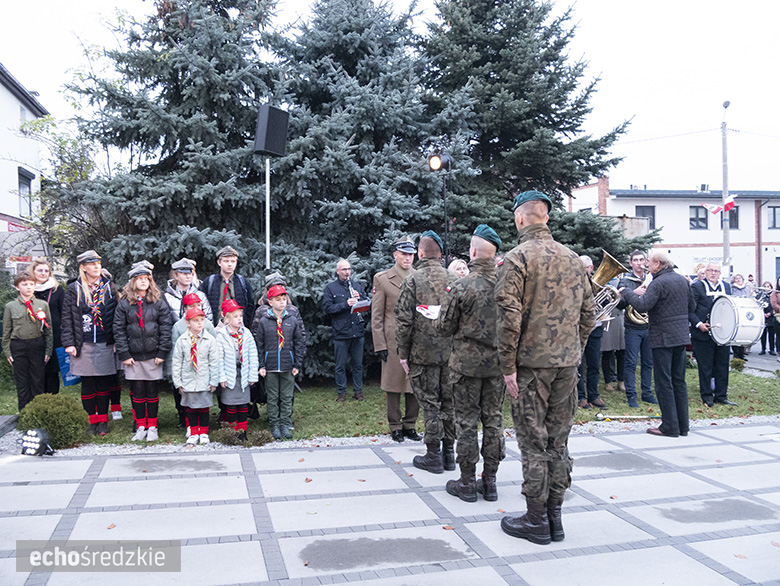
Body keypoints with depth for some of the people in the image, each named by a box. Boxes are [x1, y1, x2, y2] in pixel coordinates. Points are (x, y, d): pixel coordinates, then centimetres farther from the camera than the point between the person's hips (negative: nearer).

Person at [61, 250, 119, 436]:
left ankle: (103, 420, 16)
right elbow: (67, 318, 2)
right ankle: (91, 420, 17)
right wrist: (69, 343, -5)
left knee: (104, 383, 6)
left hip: (105, 344, 1)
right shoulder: (74, 289, 3)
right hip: (84, 345, 0)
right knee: (87, 384, 6)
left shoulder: (109, 286, 6)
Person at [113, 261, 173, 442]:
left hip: (153, 355, -1)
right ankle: (141, 426, 17)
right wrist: (124, 354, -4)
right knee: (137, 391, 6)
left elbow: (166, 328, 0)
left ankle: (152, 427, 16)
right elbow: (118, 330, 2)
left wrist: (162, 353, -5)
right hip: (133, 356, 1)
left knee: (152, 391, 6)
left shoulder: (158, 302, 2)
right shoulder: (124, 303, 3)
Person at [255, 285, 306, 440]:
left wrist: (297, 364, 2)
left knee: (287, 397, 6)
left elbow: (299, 343, 6)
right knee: (272, 397, 7)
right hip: (270, 366, -1)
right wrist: (261, 366, -2)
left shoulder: (293, 320, 3)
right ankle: (274, 425, 16)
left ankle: (285, 425, 15)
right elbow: (259, 345, 3)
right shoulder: (264, 321, -1)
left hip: (288, 366, 1)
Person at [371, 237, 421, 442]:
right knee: (394, 386, 5)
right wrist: (380, 345, -6)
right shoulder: (382, 279, 1)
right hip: (393, 341, -3)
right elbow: (376, 316, -1)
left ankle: (410, 425, 22)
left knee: (416, 385, 7)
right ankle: (395, 427, 19)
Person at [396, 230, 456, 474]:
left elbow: (403, 321, -10)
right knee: (449, 402, 12)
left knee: (430, 404, 3)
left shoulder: (413, 280, -7)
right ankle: (449, 453, 21)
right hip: (451, 353, 4)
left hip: (423, 353, -4)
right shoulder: (453, 280, 5)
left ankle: (433, 456, 9)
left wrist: (403, 353, -2)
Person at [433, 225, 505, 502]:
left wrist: (436, 319, 12)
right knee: (493, 419, 12)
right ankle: (490, 480, 21)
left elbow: (445, 328, -10)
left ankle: (467, 483, 14)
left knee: (466, 421, 5)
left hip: (467, 362, -4)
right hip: (497, 362, 4)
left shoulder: (461, 287, -16)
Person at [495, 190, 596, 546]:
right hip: (567, 363, 6)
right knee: (558, 439, 13)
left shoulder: (518, 258, -9)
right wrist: (575, 351, 18)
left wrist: (508, 367, -11)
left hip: (532, 363, -6)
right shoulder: (572, 258, 10)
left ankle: (537, 521, 12)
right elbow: (588, 313, 12)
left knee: (533, 441, 3)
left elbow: (510, 317, -16)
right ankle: (555, 516, 23)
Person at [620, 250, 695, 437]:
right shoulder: (683, 280, 10)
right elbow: (691, 307, 17)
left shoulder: (658, 283, -16)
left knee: (664, 383, -1)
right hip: (681, 337, 8)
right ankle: (683, 425, 19)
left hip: (663, 338, -8)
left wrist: (627, 292, -12)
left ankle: (669, 427, 2)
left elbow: (642, 306, -26)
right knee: (679, 381, 13)